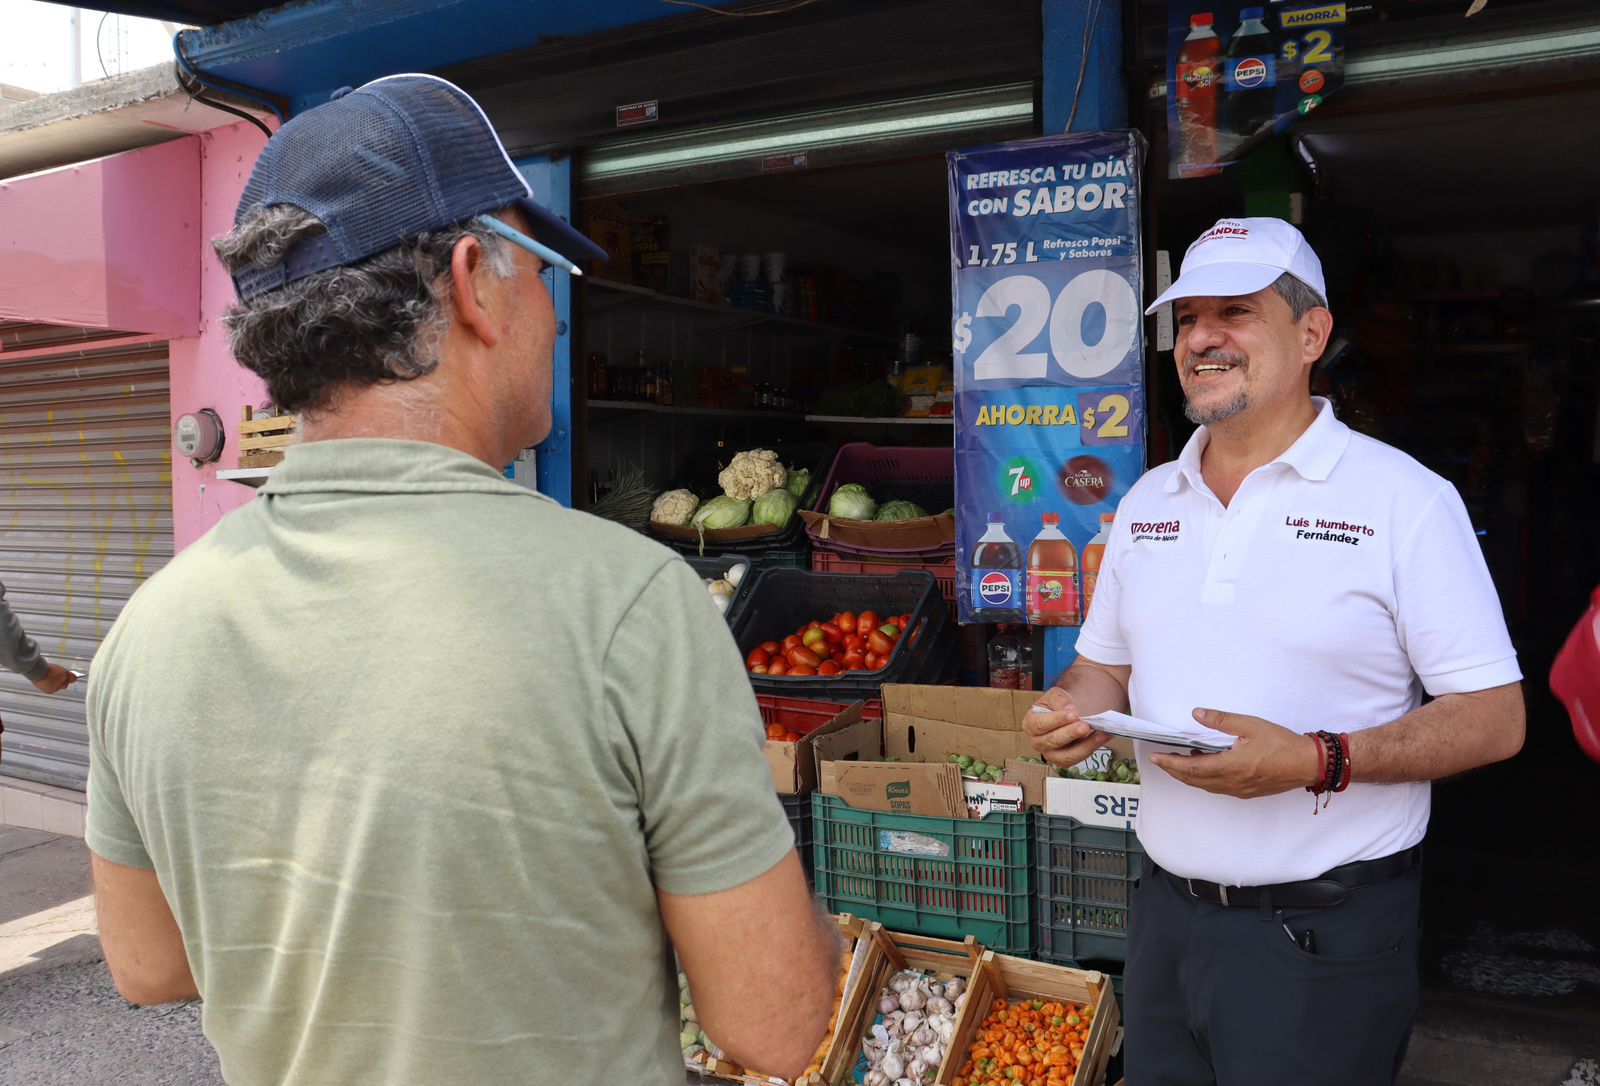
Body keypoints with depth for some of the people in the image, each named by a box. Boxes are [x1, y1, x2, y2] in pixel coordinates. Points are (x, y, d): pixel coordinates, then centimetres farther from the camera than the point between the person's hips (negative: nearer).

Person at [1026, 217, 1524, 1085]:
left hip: (1326, 936, -5)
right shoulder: (1148, 502, 7)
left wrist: (1317, 760, -25)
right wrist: (1074, 711, -7)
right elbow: (1105, 661, 16)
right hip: (1166, 909, 5)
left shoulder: (1405, 500, -10)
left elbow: (1494, 720, -11)